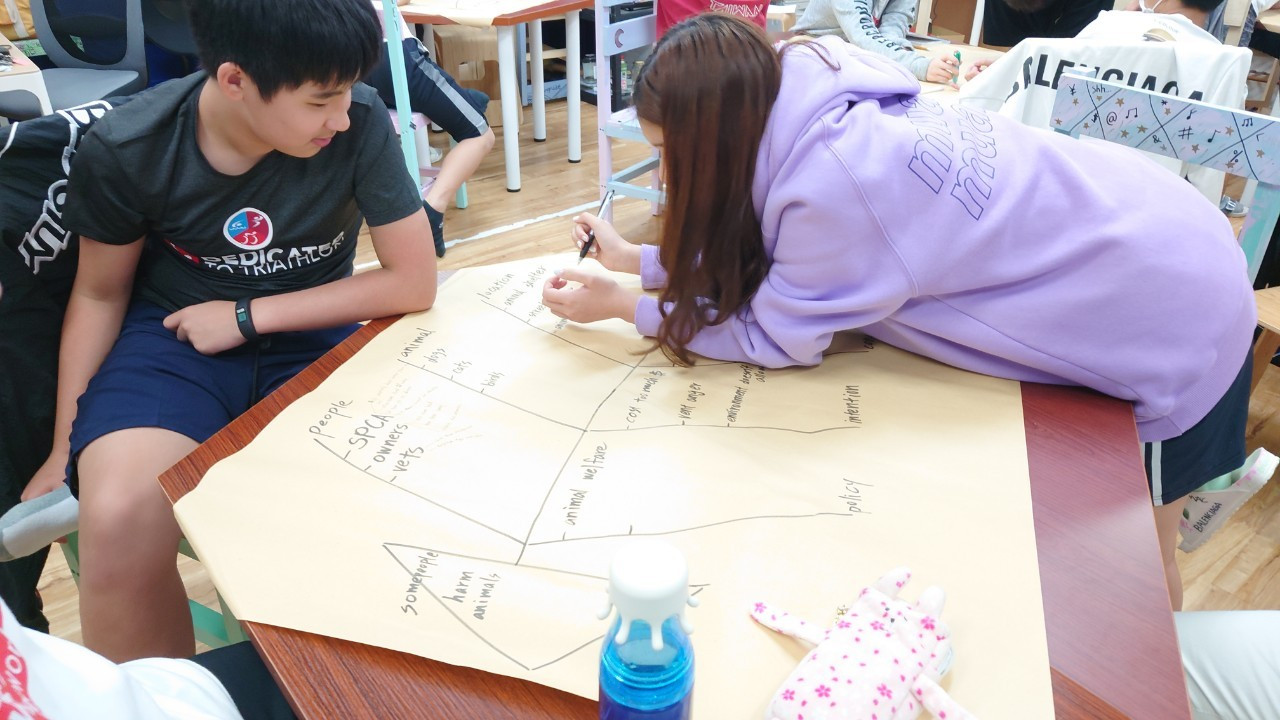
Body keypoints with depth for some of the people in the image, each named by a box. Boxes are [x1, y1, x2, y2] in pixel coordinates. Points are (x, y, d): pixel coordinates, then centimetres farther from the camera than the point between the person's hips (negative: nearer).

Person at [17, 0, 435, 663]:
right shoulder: (123, 149, -15)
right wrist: (65, 448, 3)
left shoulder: (360, 123, -19)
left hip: (312, 337, 0)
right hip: (175, 337, 0)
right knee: (119, 521, -28)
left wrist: (245, 316, -14)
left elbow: (415, 283, -14)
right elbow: (99, 295, 2)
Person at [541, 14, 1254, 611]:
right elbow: (750, 259, 2)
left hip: (1173, 315, -8)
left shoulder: (835, 182, -36)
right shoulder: (805, 104, -10)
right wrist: (635, 258, 2)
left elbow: (779, 338, -20)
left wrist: (623, 306, -14)